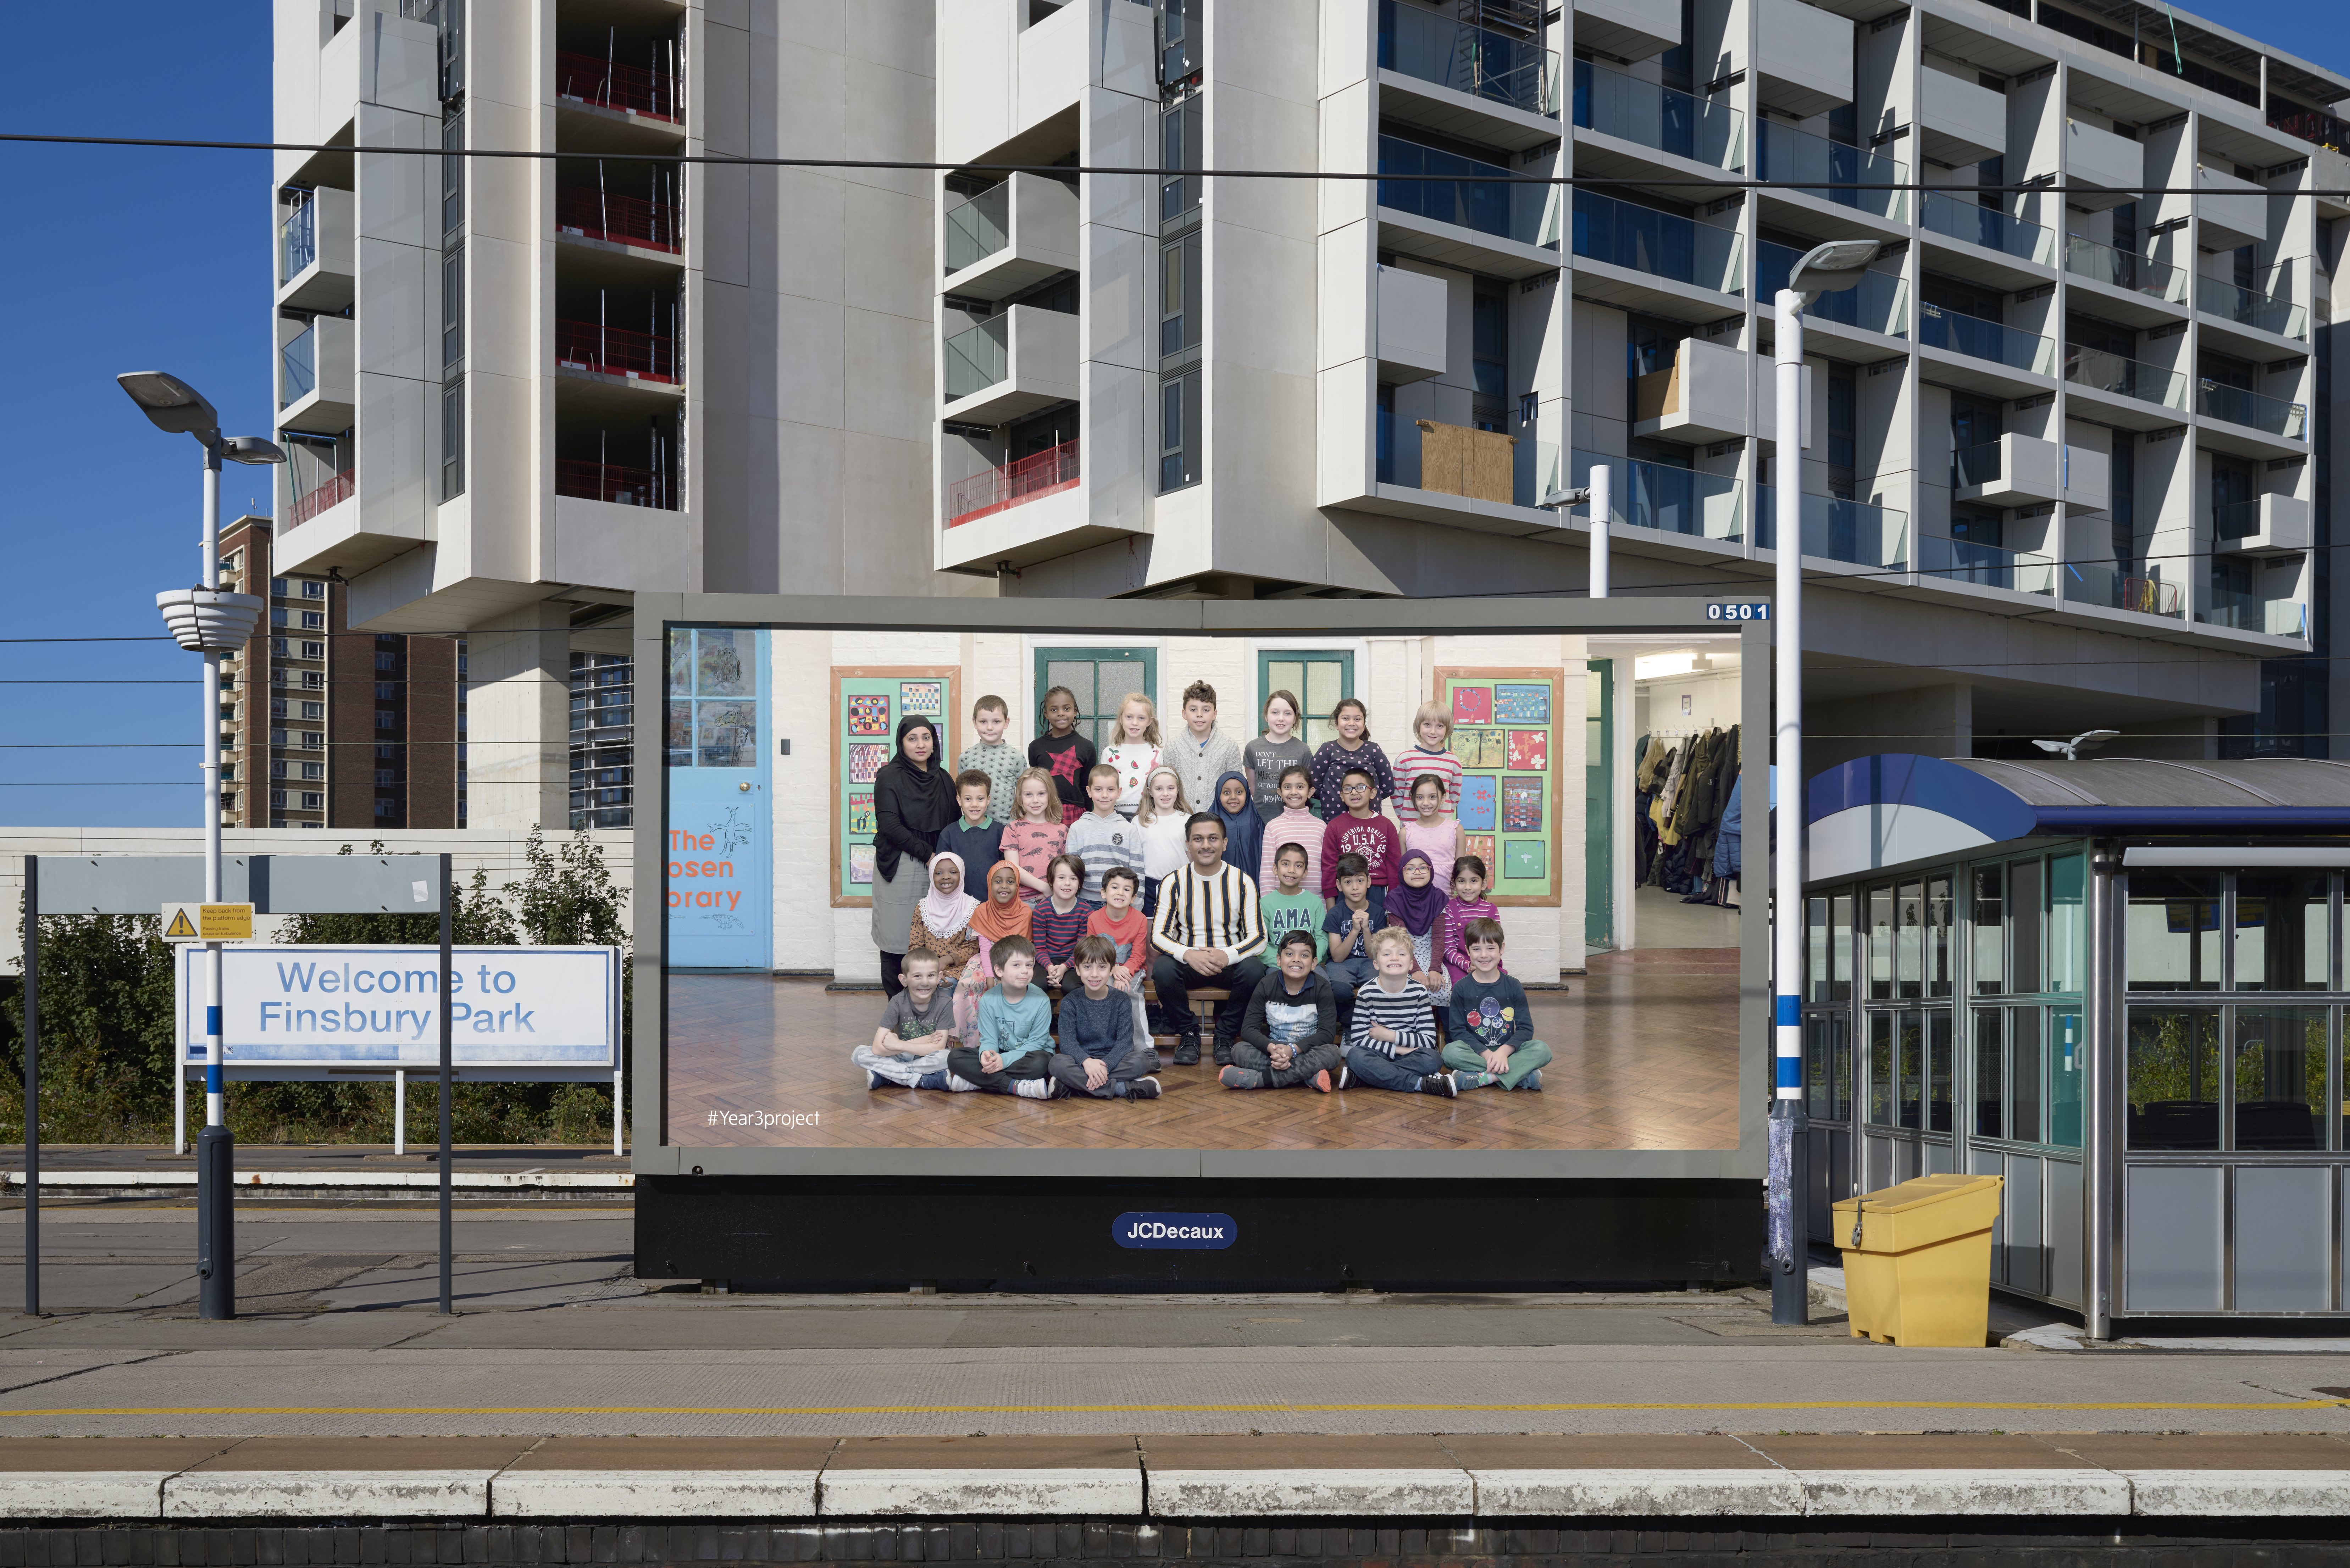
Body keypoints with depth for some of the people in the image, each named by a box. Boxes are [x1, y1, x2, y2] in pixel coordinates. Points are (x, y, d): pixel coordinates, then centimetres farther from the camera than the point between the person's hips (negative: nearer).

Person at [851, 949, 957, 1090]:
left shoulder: (945, 1003, -15)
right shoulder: (898, 1003, -14)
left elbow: (939, 1048, -22)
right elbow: (878, 1049, -21)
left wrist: (897, 1044, -22)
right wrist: (921, 1042, -23)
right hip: (900, 1057, 1)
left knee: (946, 1058, -35)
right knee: (860, 1054, -22)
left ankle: (881, 1076, -22)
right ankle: (922, 1080, -24)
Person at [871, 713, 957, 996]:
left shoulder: (943, 779, 15)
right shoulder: (890, 776, 0)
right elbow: (889, 824, -10)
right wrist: (926, 853, -12)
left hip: (934, 867, 4)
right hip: (898, 865, -4)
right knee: (897, 937, -4)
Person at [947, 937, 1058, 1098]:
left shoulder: (1040, 1001, -14)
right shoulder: (988, 1000, -7)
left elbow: (1036, 1043, -13)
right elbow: (989, 1039, -6)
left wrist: (1005, 1059, -27)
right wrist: (986, 1053, -32)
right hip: (999, 1055, 3)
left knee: (1040, 1062, -38)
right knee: (955, 1056, -20)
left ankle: (975, 1082, -27)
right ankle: (1018, 1087, -29)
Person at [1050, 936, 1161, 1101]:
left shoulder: (1121, 1000, 0)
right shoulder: (1070, 1002, 0)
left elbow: (1125, 1041, -9)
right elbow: (1067, 1041, -12)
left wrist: (1105, 1065, -28)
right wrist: (1087, 1061, -33)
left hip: (1112, 1061, 0)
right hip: (1081, 1061, 0)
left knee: (1141, 1061, -28)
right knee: (1058, 1063, -33)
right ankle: (1124, 1089, -31)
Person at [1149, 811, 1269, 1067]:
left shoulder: (1242, 882, 0)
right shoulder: (1174, 883, 1)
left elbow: (1258, 938, -5)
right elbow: (1158, 935, -4)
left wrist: (1227, 956, -25)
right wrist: (1188, 955, -25)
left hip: (1230, 961, 0)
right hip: (1187, 961, 0)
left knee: (1254, 969, -33)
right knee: (1163, 968, -32)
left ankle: (1225, 1035, -9)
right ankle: (1189, 1033, -7)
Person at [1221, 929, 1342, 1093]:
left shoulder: (1322, 988, -9)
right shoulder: (1267, 985, -5)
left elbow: (1328, 1033, -15)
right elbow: (1248, 1028, -10)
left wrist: (1293, 1049, -30)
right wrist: (1271, 1048, -31)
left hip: (1307, 1052, -1)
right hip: (1274, 1051, 1)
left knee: (1333, 1053, -33)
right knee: (1239, 1050, -24)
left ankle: (1260, 1078, -35)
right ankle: (1309, 1077, -32)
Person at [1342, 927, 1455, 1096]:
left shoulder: (1419, 992, -3)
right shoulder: (1367, 993, -6)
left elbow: (1429, 1040, -8)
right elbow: (1358, 1039, -12)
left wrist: (1391, 1036, -15)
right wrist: (1399, 1049, -18)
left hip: (1409, 1056, 1)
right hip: (1378, 1056, -1)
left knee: (1433, 1060, -30)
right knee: (1355, 1056, -33)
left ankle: (1358, 1077, -28)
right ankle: (1421, 1083, -31)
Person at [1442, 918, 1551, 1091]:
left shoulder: (1513, 987, 4)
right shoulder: (1461, 989, 1)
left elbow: (1526, 1028, -2)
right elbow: (1457, 1031, -5)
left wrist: (1504, 1052, -20)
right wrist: (1487, 1055, -19)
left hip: (1507, 1052, 1)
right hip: (1475, 1053, -1)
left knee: (1542, 1050, -24)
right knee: (1451, 1051, -33)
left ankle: (1483, 1078, -31)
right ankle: (1524, 1075, -32)